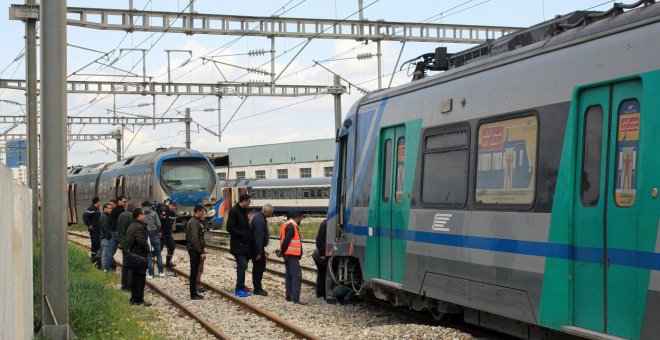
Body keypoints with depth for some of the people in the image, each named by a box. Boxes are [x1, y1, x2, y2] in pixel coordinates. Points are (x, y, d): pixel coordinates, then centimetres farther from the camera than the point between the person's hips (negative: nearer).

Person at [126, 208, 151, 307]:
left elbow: (129, 240, 17)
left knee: (135, 277, 15)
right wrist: (147, 249, -15)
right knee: (140, 277, -4)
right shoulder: (139, 227, -19)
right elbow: (141, 240, -29)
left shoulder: (132, 226, 14)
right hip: (140, 255, -10)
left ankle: (134, 298, 20)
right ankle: (139, 299, 0)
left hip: (133, 255, 10)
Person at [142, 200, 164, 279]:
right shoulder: (154, 213, -3)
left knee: (149, 255, 4)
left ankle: (151, 274, 3)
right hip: (155, 234, 0)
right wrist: (160, 231, 14)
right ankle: (161, 272, 11)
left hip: (146, 235, 0)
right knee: (158, 254, 12)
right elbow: (158, 224, -4)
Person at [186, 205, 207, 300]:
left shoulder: (197, 221, 15)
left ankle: (194, 292, 19)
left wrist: (202, 251, 15)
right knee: (194, 271, -5)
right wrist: (201, 252, -21)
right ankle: (193, 294, -1)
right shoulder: (193, 222, -16)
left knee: (195, 271, 13)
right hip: (194, 250, -10)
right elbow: (195, 239, -21)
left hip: (196, 250, 10)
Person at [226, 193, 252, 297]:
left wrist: (249, 236, 11)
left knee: (242, 265, 12)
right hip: (238, 244, -9)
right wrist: (241, 234, -18)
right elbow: (229, 228, -17)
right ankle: (239, 289, -10)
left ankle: (240, 287, 20)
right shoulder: (234, 211, -13)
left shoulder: (244, 211, 14)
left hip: (245, 243, 9)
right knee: (242, 265, -12)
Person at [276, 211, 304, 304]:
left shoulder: (286, 225, 18)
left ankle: (289, 296, 16)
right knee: (296, 275, -11)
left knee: (289, 275, 13)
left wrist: (282, 251, 10)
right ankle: (295, 298, -17)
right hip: (292, 254, -10)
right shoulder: (292, 226, -14)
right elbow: (286, 240, -19)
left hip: (288, 255, 10)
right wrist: (282, 251, -10)